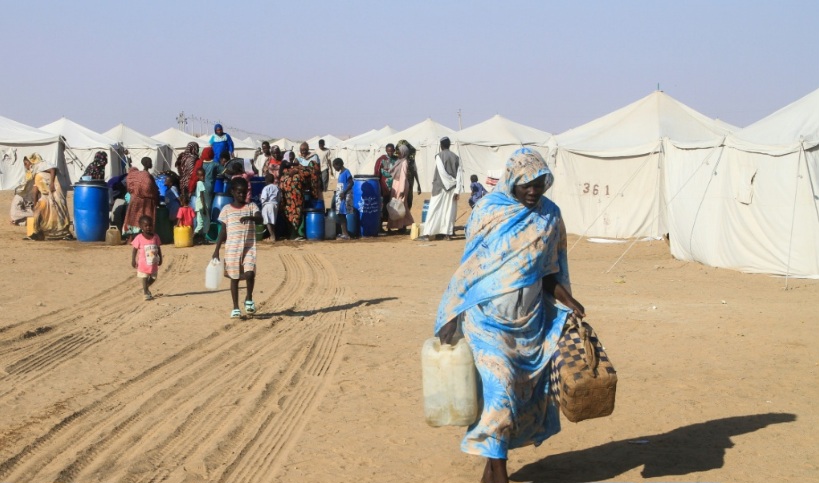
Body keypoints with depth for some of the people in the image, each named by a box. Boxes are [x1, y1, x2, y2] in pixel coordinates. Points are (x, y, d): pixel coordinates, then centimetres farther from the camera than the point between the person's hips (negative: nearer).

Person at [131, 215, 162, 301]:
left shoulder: (155, 237, -2)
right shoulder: (139, 238, -12)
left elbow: (158, 249, 8)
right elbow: (135, 250, -6)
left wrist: (160, 259, 10)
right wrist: (133, 261, -8)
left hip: (153, 264, 4)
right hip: (143, 264, -4)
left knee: (153, 278, 15)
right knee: (144, 278, 2)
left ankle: (145, 289, 40)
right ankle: (146, 293, 16)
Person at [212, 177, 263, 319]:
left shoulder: (251, 207, 3)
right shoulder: (227, 209, 4)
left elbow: (260, 219, -16)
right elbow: (223, 231, 8)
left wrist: (250, 217, -38)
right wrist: (216, 250, 5)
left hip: (249, 248, -1)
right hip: (232, 248, 1)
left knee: (250, 273, -17)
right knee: (234, 277, 5)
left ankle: (249, 299, 8)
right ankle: (235, 308, 15)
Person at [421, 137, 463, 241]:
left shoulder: (439, 156, -6)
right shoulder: (456, 157, 6)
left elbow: (442, 173, -16)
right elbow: (459, 174, -1)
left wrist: (451, 183, -6)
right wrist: (457, 190, -3)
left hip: (441, 187, -4)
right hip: (452, 188, 4)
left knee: (434, 210, -3)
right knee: (449, 210, 7)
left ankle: (427, 233, -6)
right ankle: (448, 233, 5)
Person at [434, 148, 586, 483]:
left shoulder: (549, 217, 4)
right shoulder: (488, 212, -5)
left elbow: (549, 272, 11)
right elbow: (469, 268, -2)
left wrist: (568, 302, -4)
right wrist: (452, 318, -5)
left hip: (530, 320, 4)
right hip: (489, 318, -4)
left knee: (527, 389, 7)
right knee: (496, 388, -10)